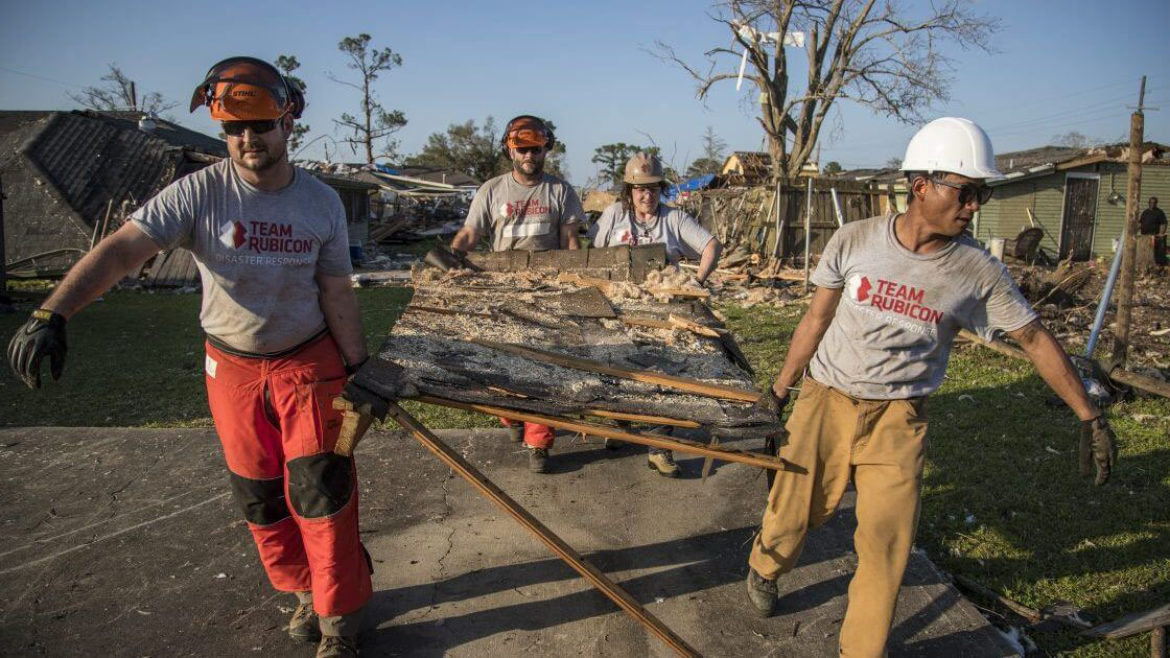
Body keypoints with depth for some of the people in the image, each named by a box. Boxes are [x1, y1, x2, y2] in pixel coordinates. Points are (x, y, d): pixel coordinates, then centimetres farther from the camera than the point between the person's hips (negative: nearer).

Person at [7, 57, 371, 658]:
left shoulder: (322, 203, -7)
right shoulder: (198, 192, -13)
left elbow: (337, 296, -3)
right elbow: (121, 249, -23)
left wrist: (360, 372, -4)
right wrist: (51, 315, -37)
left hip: (309, 364, -1)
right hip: (233, 367, 1)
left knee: (320, 489, -1)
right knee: (259, 496, 12)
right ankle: (304, 591, 34)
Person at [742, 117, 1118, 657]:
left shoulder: (978, 271, -8)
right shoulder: (854, 241, -8)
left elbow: (1035, 340, 3)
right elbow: (817, 319, 2)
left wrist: (1090, 416, 5)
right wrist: (781, 388, 8)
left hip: (897, 419, 0)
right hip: (827, 401, 0)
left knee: (888, 544, -2)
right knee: (791, 514, 6)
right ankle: (764, 570, 41)